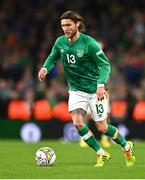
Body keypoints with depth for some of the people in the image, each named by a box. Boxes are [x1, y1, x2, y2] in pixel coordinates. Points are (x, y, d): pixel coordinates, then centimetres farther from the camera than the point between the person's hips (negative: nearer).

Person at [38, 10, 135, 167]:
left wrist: (101, 85, -30)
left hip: (94, 90, -4)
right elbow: (52, 58, 13)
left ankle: (127, 147, 27)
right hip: (76, 90, 4)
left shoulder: (89, 43, -19)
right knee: (77, 123, -14)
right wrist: (45, 68, -9)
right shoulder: (60, 42, -4)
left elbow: (105, 64, -16)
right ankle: (101, 154, 5)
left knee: (102, 127, 0)